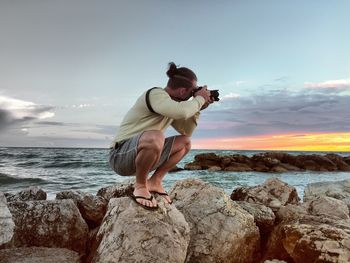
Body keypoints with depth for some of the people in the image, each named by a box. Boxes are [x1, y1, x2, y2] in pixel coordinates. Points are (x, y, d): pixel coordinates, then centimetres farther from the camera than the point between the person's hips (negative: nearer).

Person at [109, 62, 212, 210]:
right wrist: (200, 99, -18)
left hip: (139, 155, 9)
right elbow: (182, 112, -38)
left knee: (185, 142, 10)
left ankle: (155, 181, 4)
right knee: (155, 137, -39)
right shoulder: (156, 94, -19)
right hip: (120, 155, -9)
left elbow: (186, 131, 18)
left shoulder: (171, 104, 9)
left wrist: (198, 109, 6)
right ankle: (140, 186, -13)